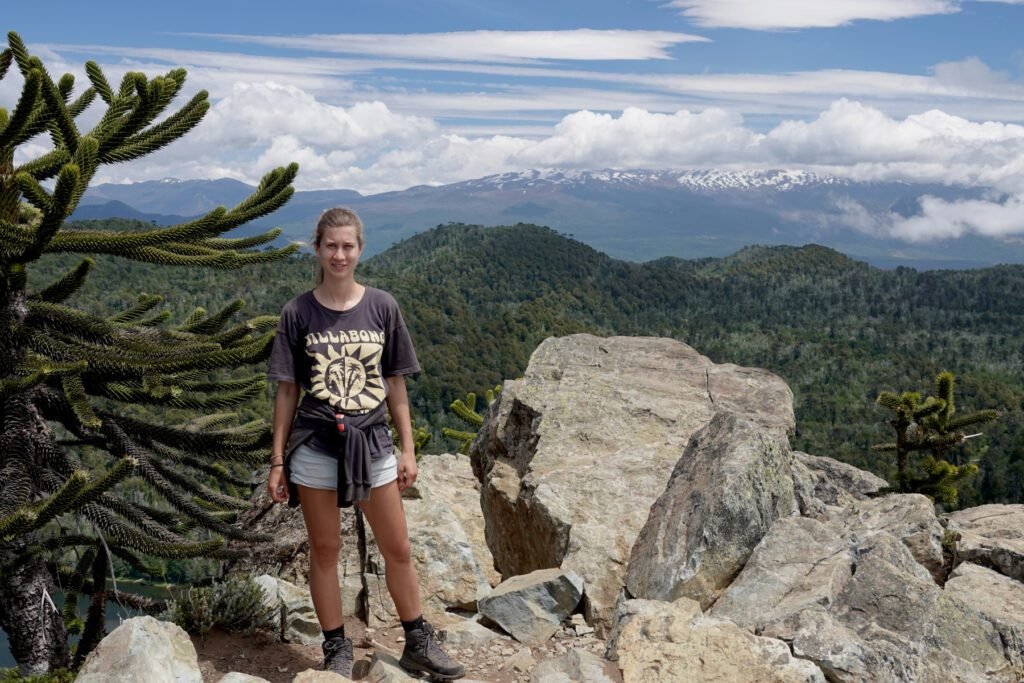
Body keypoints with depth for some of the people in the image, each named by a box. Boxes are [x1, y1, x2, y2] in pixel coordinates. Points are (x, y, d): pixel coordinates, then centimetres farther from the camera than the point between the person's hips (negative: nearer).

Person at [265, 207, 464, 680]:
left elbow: (395, 384, 4)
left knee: (398, 550, 9)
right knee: (324, 550, 10)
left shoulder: (381, 307, -1)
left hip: (372, 444, 1)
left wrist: (408, 449, 3)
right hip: (315, 447, -1)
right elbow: (287, 391, 1)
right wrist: (278, 461, 1)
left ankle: (418, 644, 27)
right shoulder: (297, 313, -3)